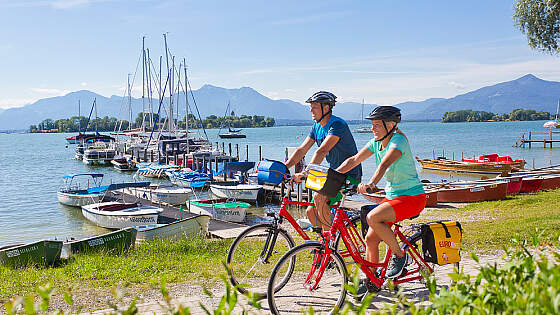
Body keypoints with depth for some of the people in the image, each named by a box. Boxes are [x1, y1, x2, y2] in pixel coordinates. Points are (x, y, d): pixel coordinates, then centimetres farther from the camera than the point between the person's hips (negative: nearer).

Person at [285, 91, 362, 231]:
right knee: (311, 212, -1)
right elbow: (301, 150, 5)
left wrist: (305, 173, -41)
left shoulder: (337, 124, -20)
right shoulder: (317, 127, 7)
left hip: (350, 176, -8)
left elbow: (321, 151, -32)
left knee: (318, 197, -29)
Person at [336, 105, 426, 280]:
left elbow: (385, 164, -36)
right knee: (370, 239, 0)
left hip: (412, 196, -8)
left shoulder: (398, 140, -17)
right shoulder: (376, 142, 5)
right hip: (392, 196, 8)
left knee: (372, 218, -28)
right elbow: (353, 160, -1)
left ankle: (399, 255, -9)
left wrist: (371, 184, -51)